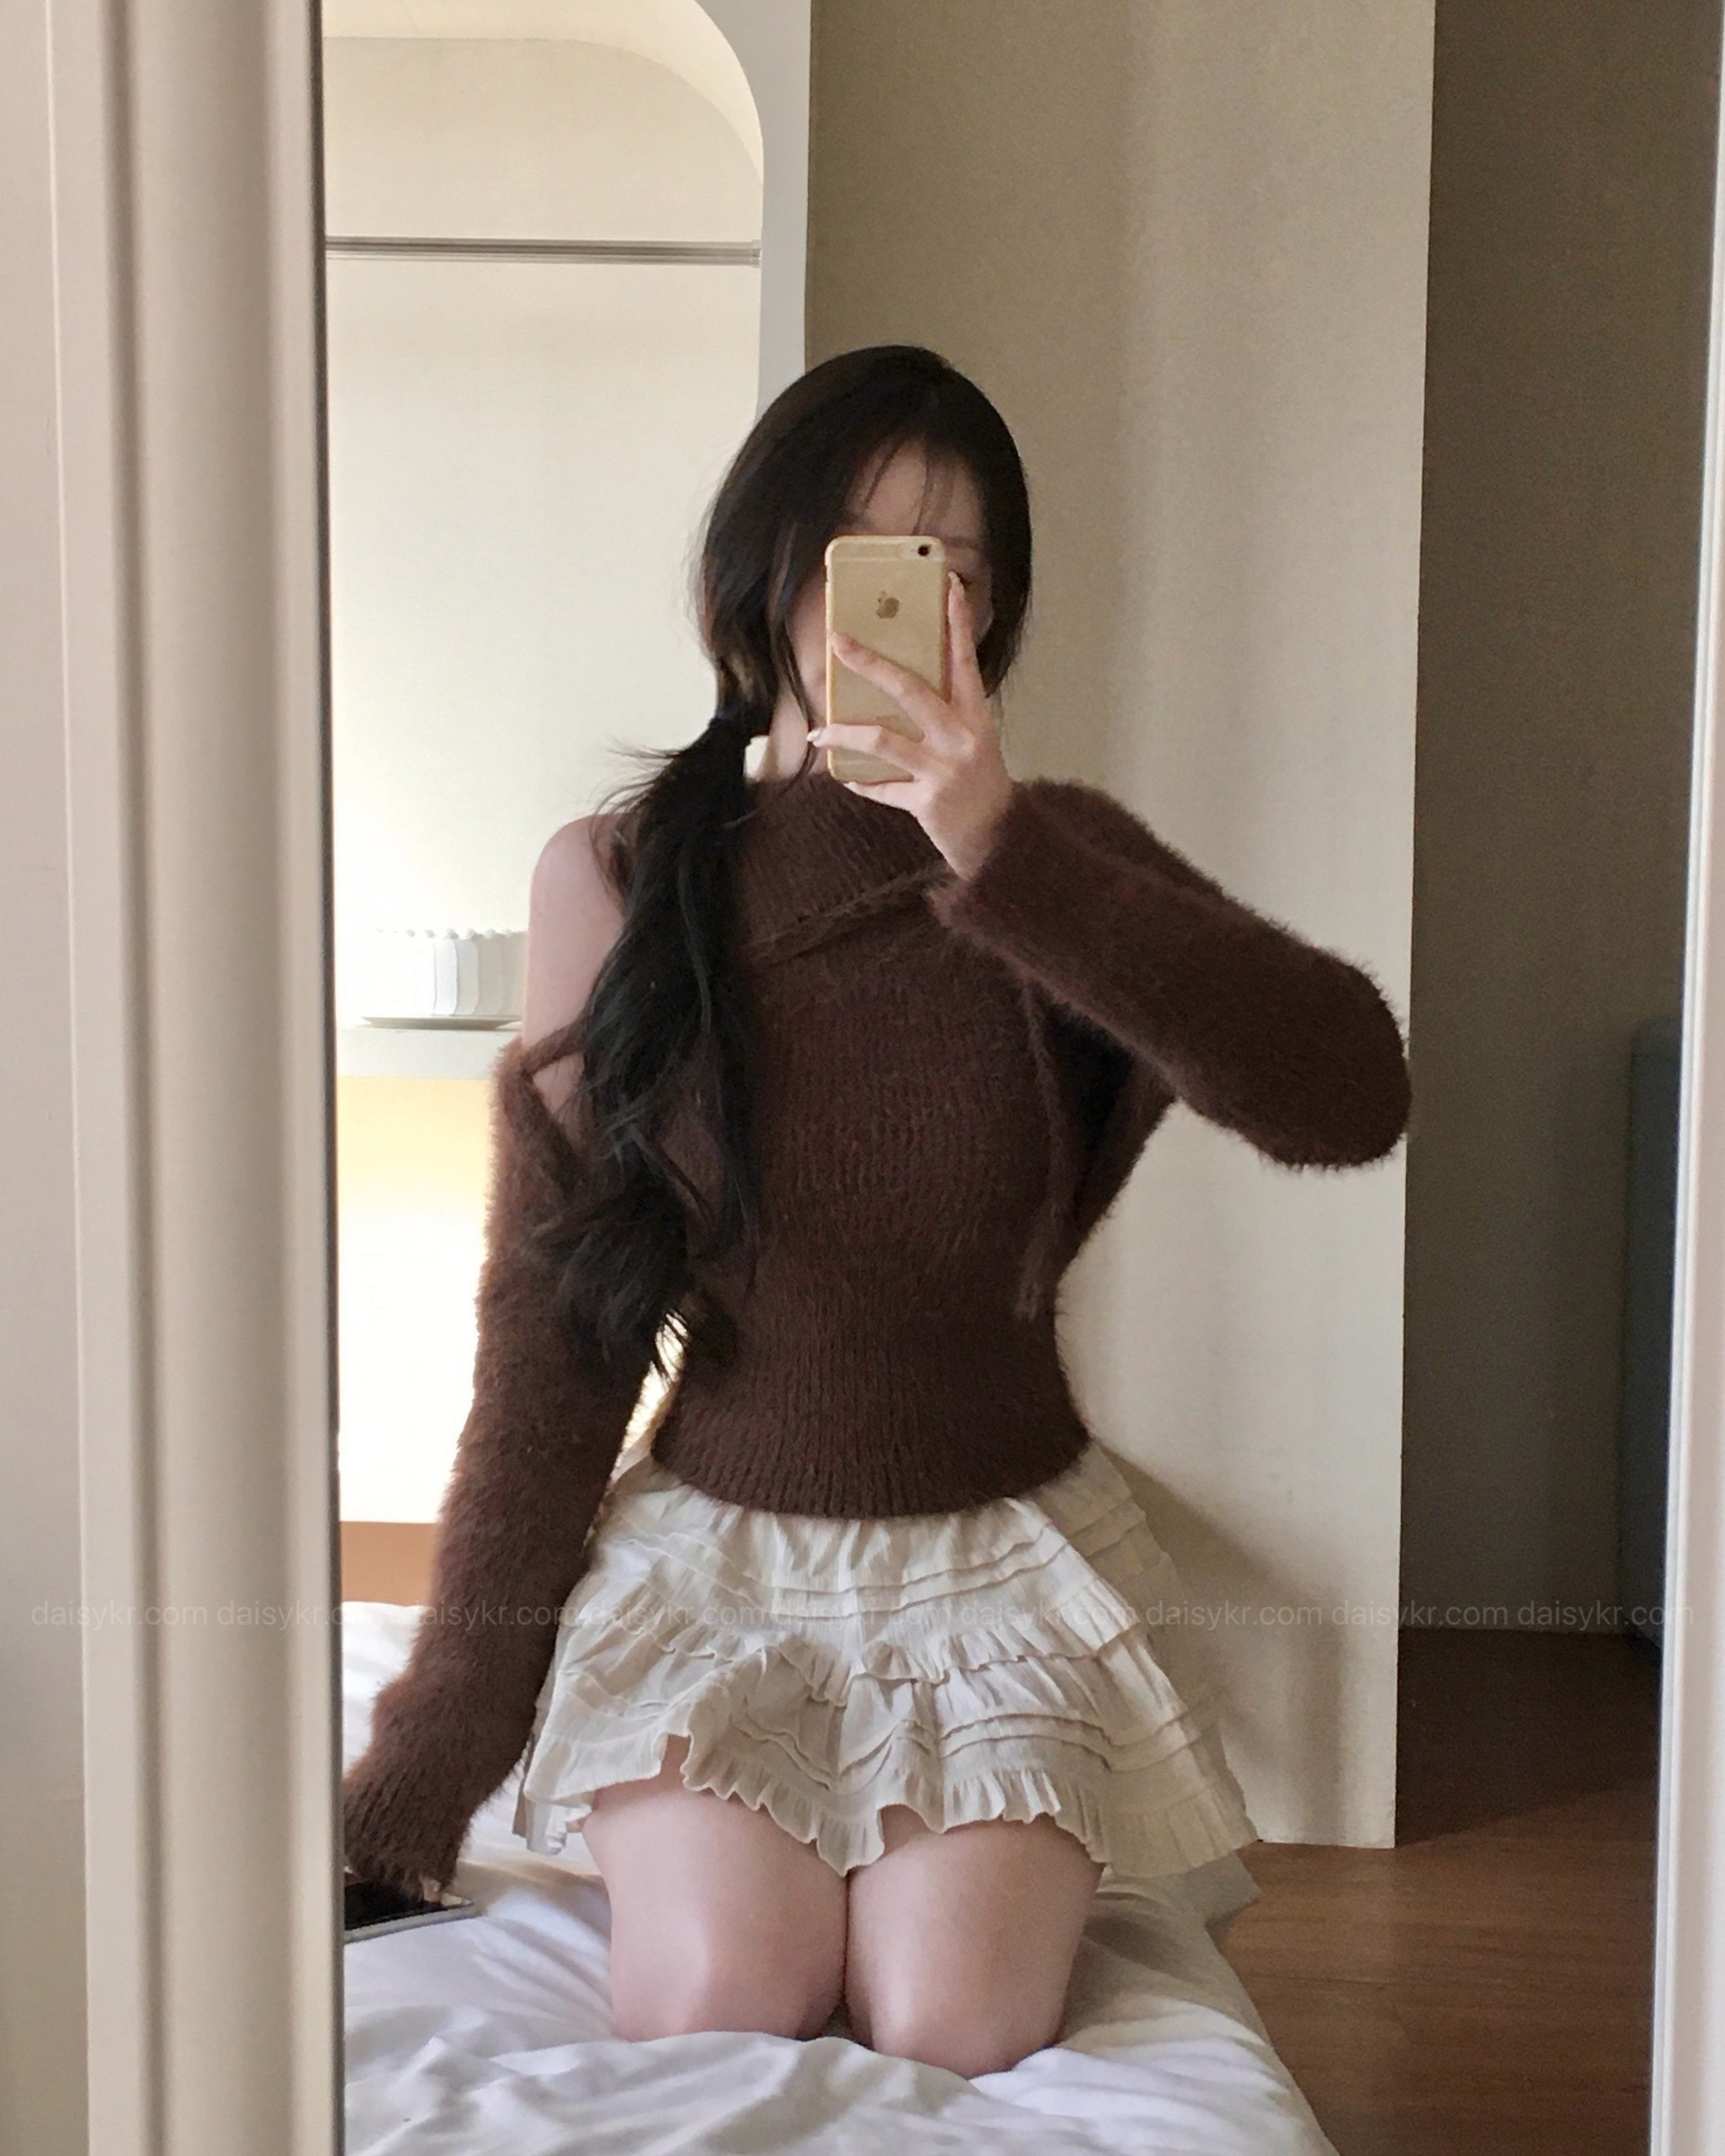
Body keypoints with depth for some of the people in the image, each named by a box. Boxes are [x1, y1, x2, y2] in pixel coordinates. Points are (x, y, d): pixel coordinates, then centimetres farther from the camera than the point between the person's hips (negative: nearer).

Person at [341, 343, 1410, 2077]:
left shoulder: (1055, 863, -6)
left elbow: (1351, 1098, -22)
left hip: (1005, 1549, 1)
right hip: (710, 1545, 0)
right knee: (713, 2007, -19)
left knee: (951, 2029, -15)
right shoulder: (616, 879, -6)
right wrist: (426, 1765, -2)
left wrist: (1003, 854, -33)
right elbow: (550, 1317, -3)